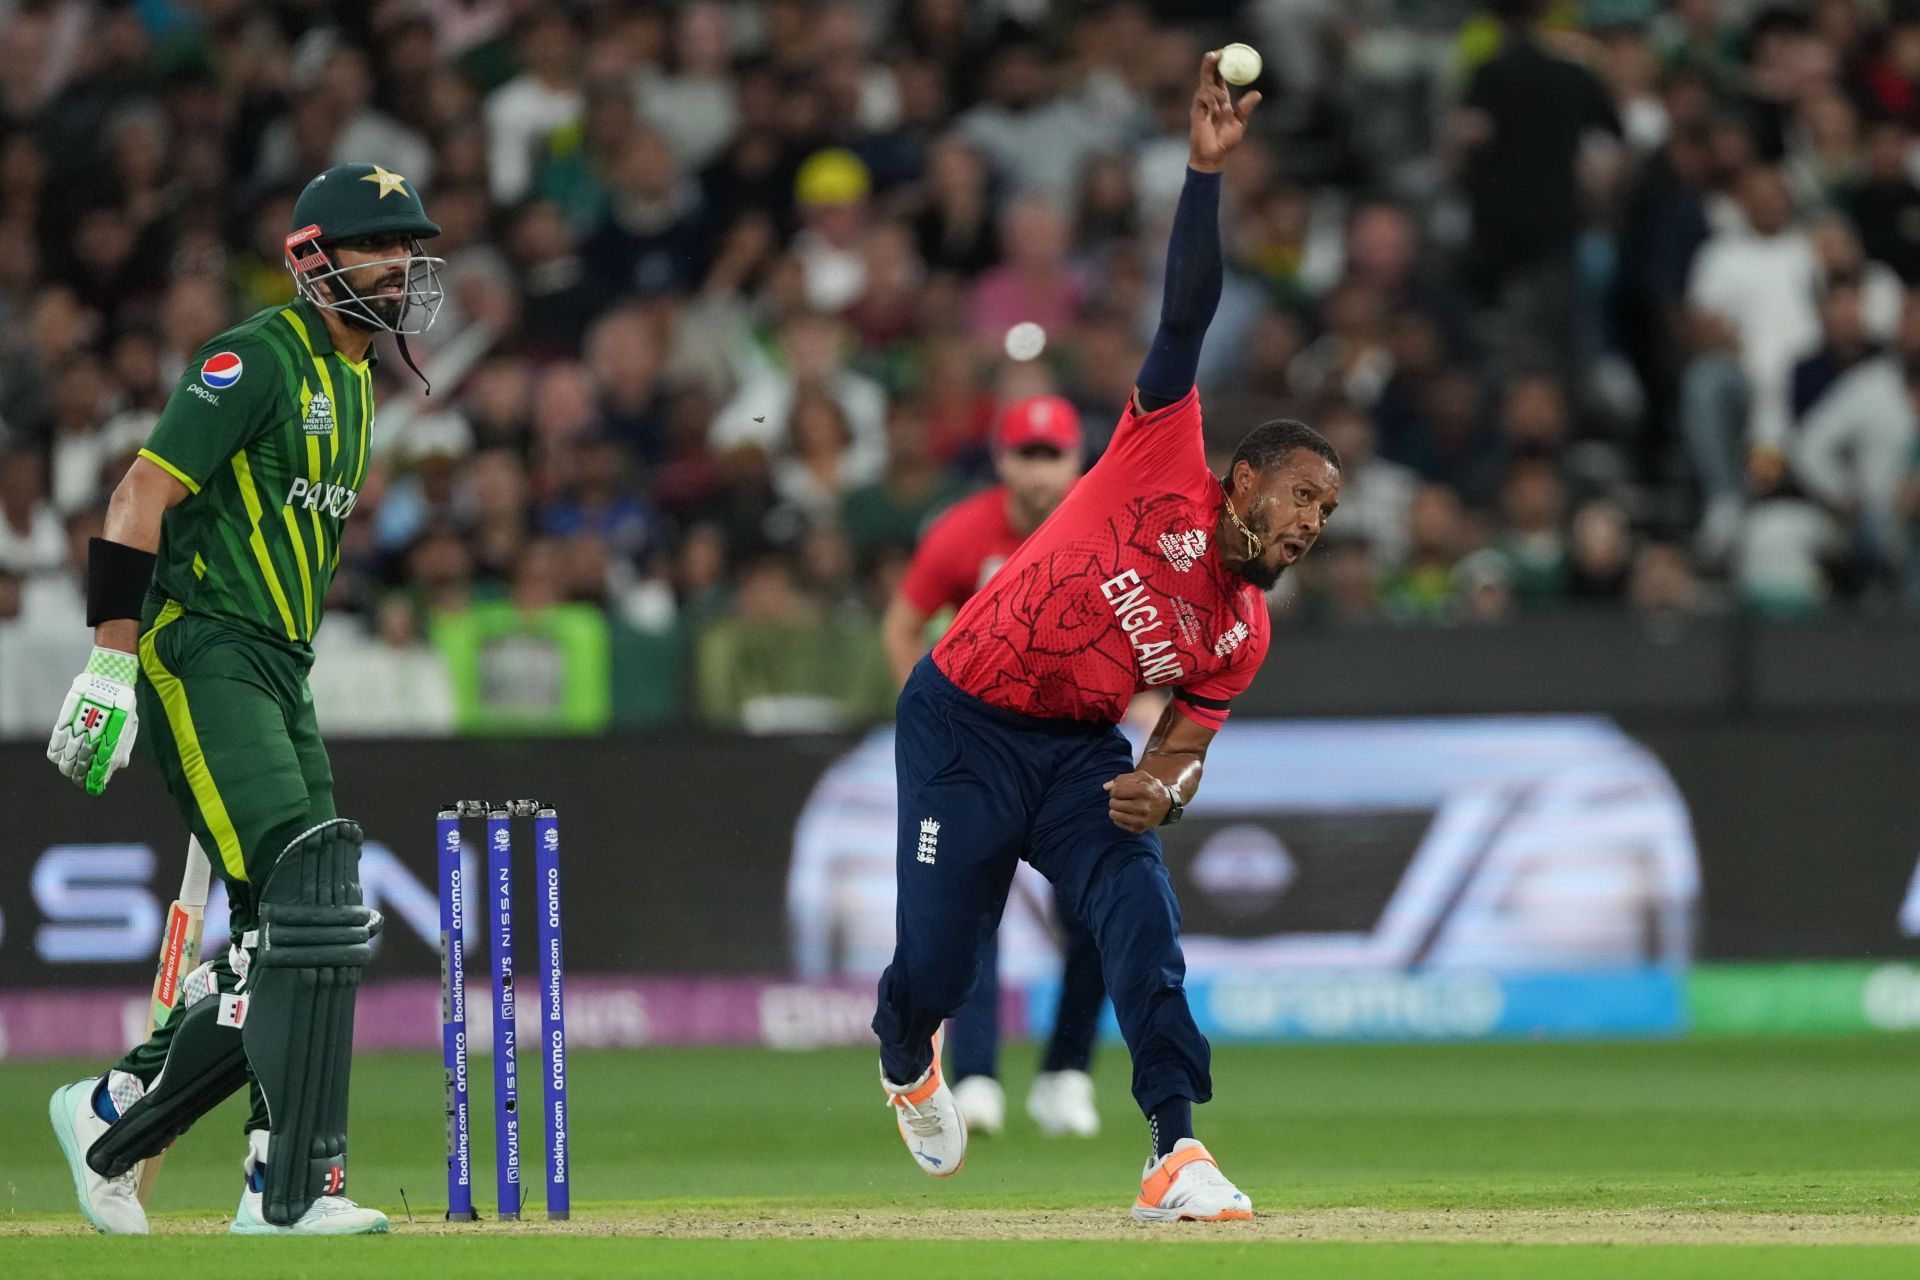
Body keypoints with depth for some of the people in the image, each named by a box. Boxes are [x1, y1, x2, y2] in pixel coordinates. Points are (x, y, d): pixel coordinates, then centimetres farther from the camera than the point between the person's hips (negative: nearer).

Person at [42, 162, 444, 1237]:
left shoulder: (354, 381, 19)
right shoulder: (258, 358, -11)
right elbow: (142, 496, -16)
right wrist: (111, 668, -22)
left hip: (279, 677, 9)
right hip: (199, 659, -9)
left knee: (299, 942, 5)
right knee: (305, 912, -18)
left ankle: (113, 1115, 19)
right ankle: (296, 1187, -18)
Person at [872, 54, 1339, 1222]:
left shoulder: (1244, 633, 2)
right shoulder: (1168, 468, -11)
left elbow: (1185, 745, 5)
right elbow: (1185, 322, -19)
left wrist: (1163, 790, -20)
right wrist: (1206, 173, -27)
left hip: (1080, 749, 4)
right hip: (965, 723, -4)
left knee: (1142, 912, -20)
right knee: (937, 959, -2)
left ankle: (1177, 1155, -23)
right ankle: (907, 1065, 36)